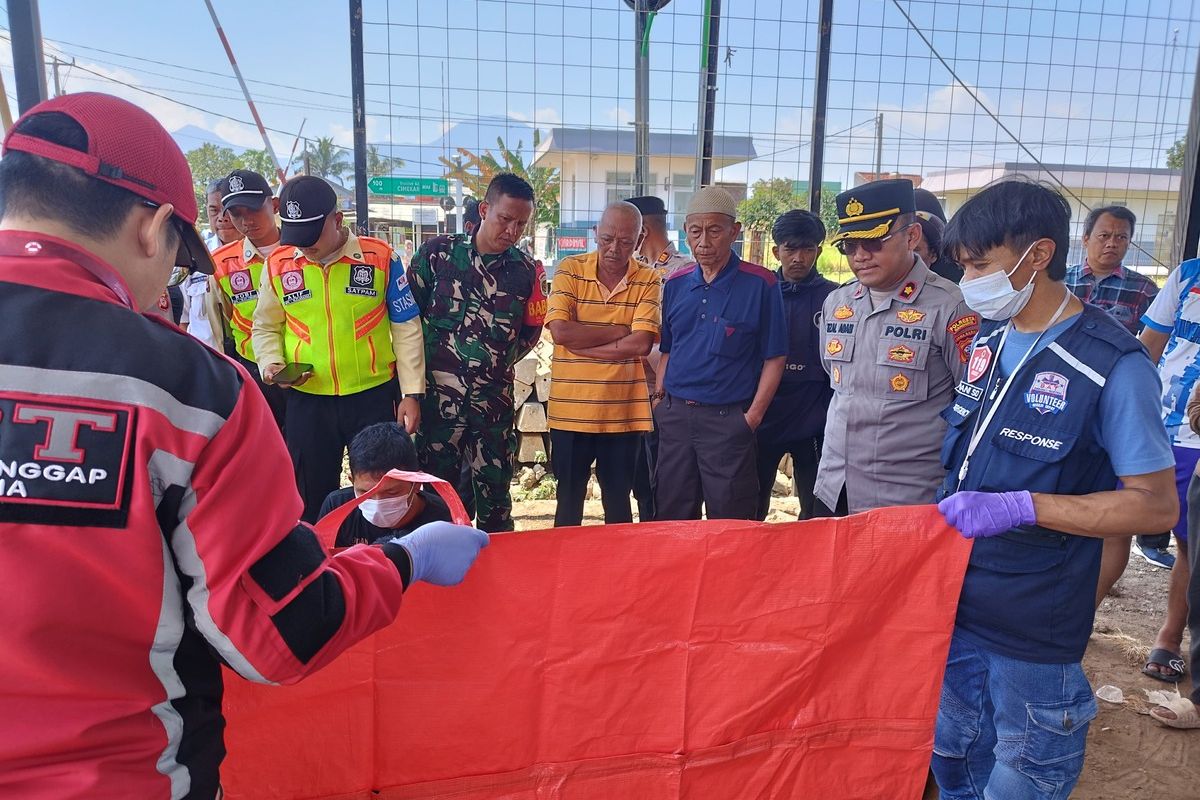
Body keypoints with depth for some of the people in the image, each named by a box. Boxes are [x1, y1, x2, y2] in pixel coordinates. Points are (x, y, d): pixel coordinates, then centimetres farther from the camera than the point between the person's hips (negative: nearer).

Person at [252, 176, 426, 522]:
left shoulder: (380, 257, -6)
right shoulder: (278, 264, 0)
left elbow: (406, 328, -1)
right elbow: (265, 327, 13)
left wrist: (411, 393, -4)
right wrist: (270, 363, -8)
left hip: (375, 396, -2)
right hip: (307, 401, 2)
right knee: (311, 501, 13)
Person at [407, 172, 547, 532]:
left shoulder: (527, 271, 2)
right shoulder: (438, 252, -2)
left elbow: (531, 330, 15)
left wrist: (498, 363, 7)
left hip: (495, 399, 1)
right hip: (438, 394, -1)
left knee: (495, 491, 8)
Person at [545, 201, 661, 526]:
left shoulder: (649, 281, -1)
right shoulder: (569, 270, -2)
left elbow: (641, 344, -14)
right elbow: (561, 331, -15)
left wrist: (580, 343, -14)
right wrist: (620, 331, -12)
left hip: (623, 411, 0)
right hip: (571, 410, 0)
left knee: (618, 502, 14)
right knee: (569, 499, 13)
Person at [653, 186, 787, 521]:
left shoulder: (760, 284, -7)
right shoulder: (675, 285, 7)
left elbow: (774, 358, -6)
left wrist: (753, 415, -11)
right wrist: (659, 396, 6)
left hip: (728, 418, -4)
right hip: (675, 415, 5)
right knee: (671, 518, 15)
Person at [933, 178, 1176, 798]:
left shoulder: (1114, 366, -19)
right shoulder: (988, 338, 3)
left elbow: (1156, 504, -17)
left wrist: (1021, 508, -27)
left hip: (1032, 631, -6)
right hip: (955, 603, 6)